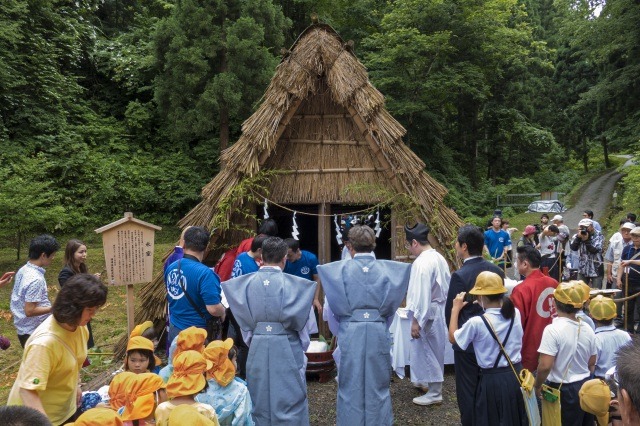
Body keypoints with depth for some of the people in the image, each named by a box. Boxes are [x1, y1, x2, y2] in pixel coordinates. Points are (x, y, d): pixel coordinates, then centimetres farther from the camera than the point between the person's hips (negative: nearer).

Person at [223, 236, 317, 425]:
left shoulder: (246, 283, -4)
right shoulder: (291, 283, -12)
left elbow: (244, 320, 1)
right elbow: (298, 319, -6)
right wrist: (303, 345, 9)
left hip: (258, 347, 3)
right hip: (286, 348, -3)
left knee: (260, 400, 16)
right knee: (288, 399, 8)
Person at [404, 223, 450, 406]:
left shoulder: (422, 262, -23)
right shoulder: (439, 257, 6)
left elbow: (422, 295, -25)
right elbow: (445, 286, 12)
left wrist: (416, 321, -20)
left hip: (427, 313, -9)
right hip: (439, 310, 9)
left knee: (428, 351, 4)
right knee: (432, 351, 22)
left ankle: (434, 393, 15)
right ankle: (427, 381, 38)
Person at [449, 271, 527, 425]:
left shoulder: (477, 322, -21)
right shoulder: (515, 313, -6)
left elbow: (453, 338, -4)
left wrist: (455, 309, 3)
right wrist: (486, 306, 17)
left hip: (493, 380, -5)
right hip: (516, 375, 5)